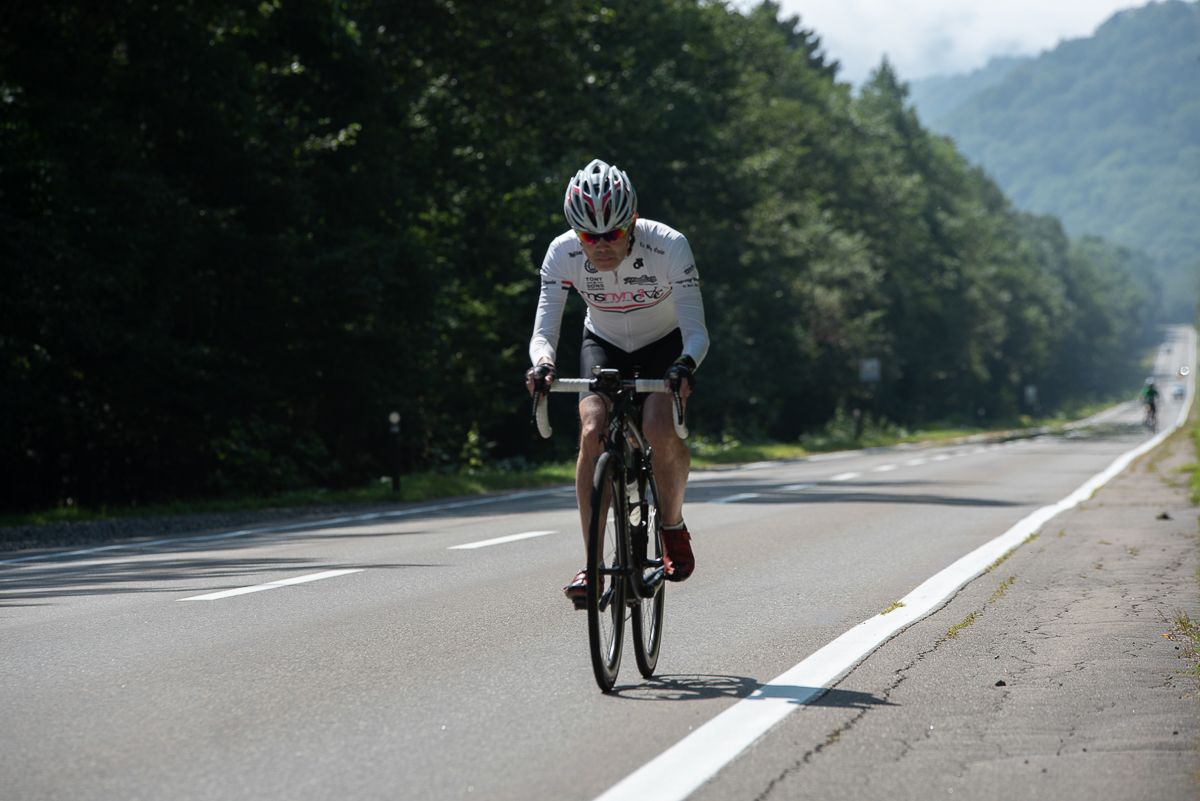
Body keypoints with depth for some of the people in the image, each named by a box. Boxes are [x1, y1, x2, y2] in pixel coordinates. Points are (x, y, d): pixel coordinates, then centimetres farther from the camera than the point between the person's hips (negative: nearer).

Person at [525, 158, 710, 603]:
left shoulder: (669, 246, -31)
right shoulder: (562, 254, -26)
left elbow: (696, 332, -31)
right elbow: (543, 331, -25)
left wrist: (684, 366, -52)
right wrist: (543, 362, -47)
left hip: (665, 344, -2)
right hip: (604, 344, 2)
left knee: (659, 429, -28)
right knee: (593, 431, -23)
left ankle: (673, 525, 0)